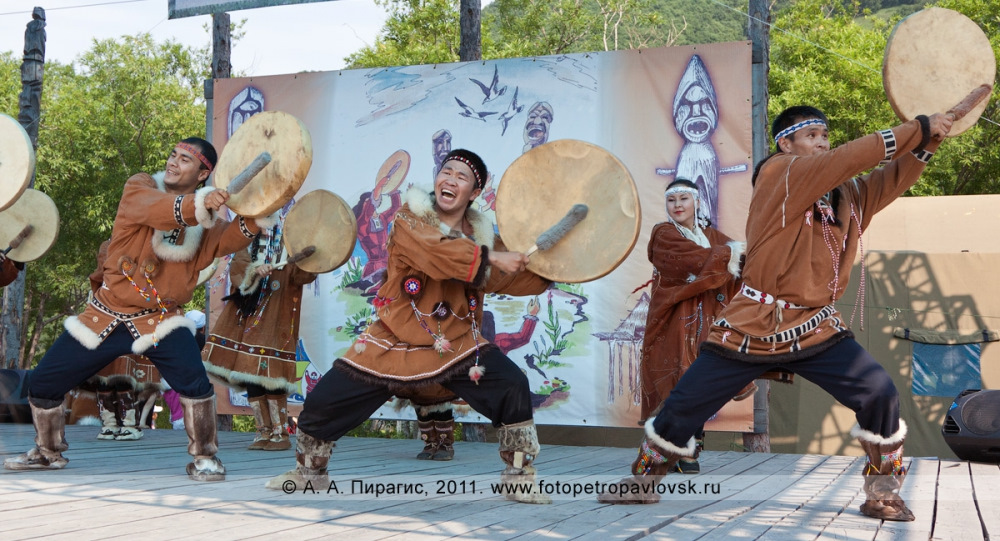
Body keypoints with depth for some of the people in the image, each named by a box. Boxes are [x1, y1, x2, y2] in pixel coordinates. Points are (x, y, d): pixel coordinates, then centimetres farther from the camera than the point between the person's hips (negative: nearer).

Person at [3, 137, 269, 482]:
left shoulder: (207, 216, 2)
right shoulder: (139, 188, -5)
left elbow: (225, 242, -19)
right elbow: (157, 210, -28)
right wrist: (198, 204, -46)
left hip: (160, 318, -1)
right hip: (106, 315, 1)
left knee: (193, 380, -27)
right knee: (43, 384, 9)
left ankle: (204, 458, -7)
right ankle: (48, 453, 35)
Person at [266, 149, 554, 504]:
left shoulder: (480, 234, 4)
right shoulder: (411, 218, -9)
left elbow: (516, 277, 4)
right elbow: (438, 252, -28)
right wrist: (492, 257, -29)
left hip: (457, 341, 2)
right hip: (394, 342, -2)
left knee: (513, 387, -19)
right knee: (324, 400, -2)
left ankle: (521, 480, -1)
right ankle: (308, 471, 28)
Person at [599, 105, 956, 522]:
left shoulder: (849, 195, 13)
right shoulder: (777, 173, -7)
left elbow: (894, 178, 8)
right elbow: (847, 158, -17)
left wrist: (926, 141, -11)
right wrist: (917, 129, -14)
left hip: (816, 328, 5)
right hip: (751, 327, -4)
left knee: (879, 394, -13)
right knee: (685, 405, 3)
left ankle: (882, 492, 6)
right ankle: (643, 479, 25)